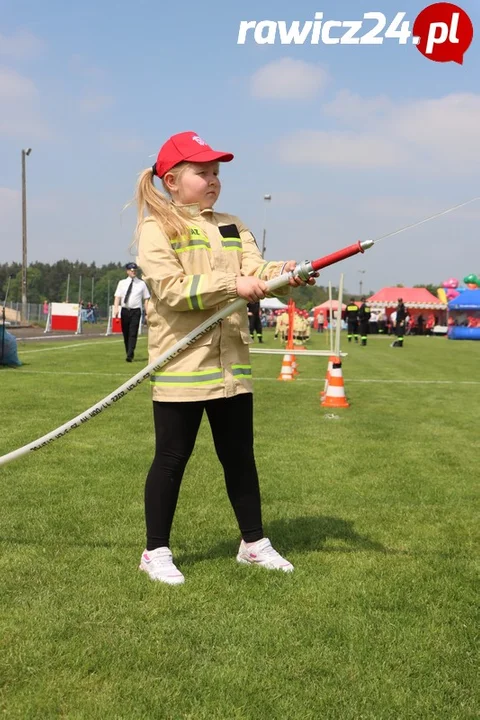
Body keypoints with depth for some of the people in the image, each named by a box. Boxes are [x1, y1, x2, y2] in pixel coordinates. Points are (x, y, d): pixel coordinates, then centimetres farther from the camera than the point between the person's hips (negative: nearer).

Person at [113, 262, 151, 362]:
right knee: (125, 334, 8)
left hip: (136, 311, -2)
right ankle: (128, 353, 19)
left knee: (133, 334, -11)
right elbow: (117, 297, 0)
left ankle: (130, 356, -16)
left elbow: (146, 299, 6)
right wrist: (116, 309, -15)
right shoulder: (122, 283, 8)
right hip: (125, 310, 2)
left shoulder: (141, 283, 6)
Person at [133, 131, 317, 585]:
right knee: (171, 458, 4)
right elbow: (172, 289, -19)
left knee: (239, 455, 15)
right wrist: (232, 285, -25)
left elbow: (255, 269, 0)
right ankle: (156, 552, 19)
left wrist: (283, 273, -23)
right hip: (181, 365, -6)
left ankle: (254, 543, 29)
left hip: (231, 363, 6)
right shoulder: (156, 228, -6)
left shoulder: (232, 226, 14)